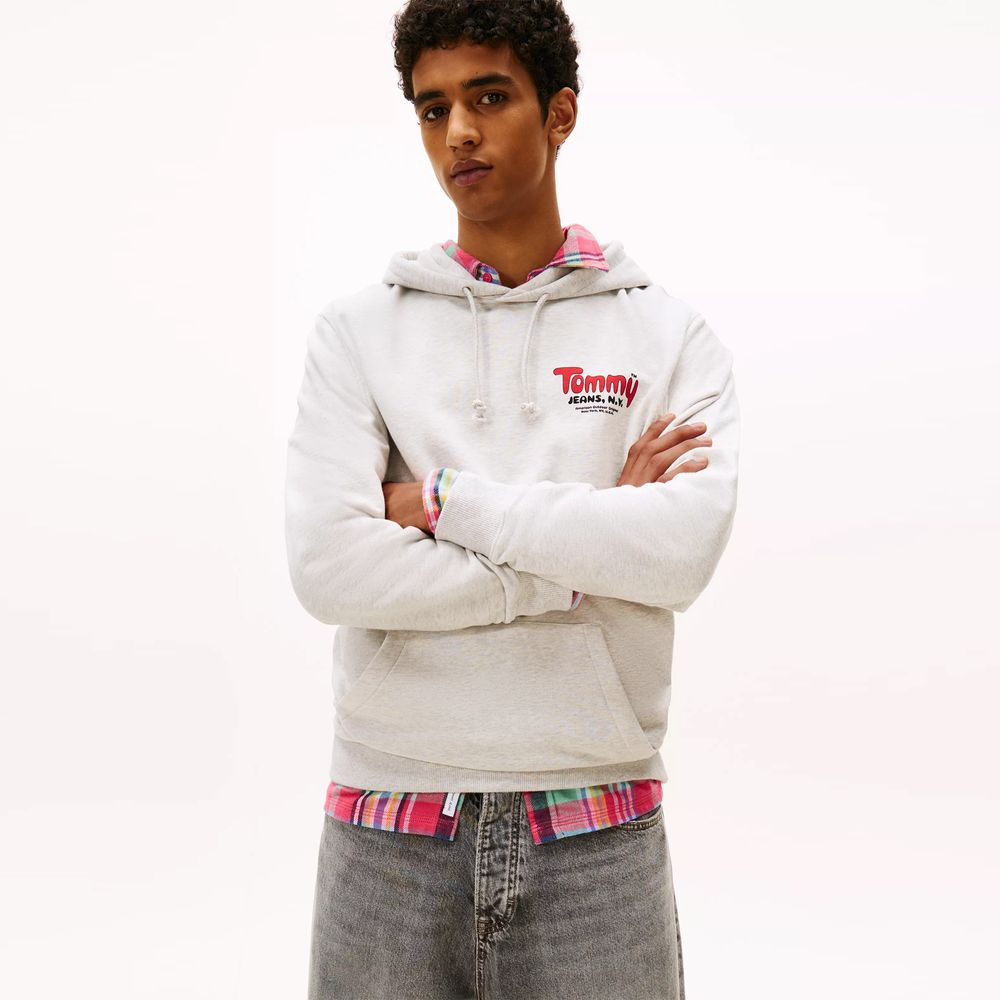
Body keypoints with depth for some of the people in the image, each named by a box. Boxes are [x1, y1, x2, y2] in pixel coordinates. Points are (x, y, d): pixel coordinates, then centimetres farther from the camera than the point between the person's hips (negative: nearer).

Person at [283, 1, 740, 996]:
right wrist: (586, 552, -10)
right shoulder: (357, 328, 3)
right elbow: (326, 565, -10)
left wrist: (442, 497, -11)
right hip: (388, 833, 1)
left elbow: (683, 549, -15)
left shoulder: (668, 334, 2)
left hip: (596, 838, 0)